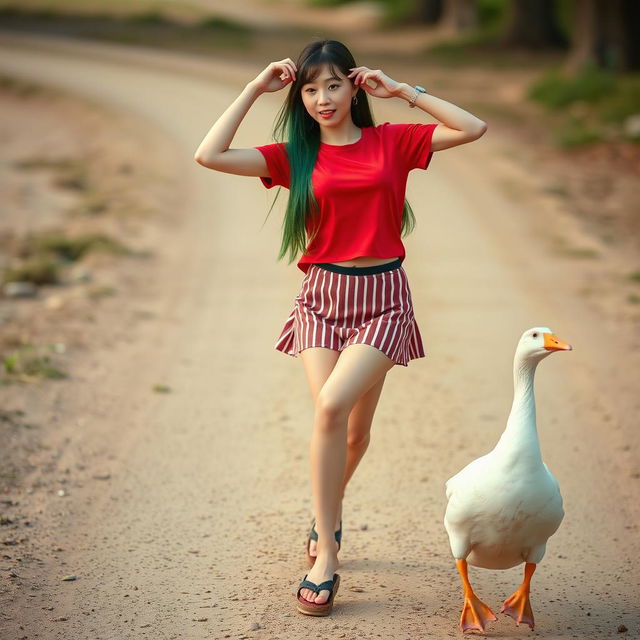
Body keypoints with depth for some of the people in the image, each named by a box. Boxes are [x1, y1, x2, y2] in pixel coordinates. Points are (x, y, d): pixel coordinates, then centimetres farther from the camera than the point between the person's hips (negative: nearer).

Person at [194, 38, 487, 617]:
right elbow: (209, 155, -6)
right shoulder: (294, 156, 4)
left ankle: (328, 513, 18)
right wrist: (256, 88, -2)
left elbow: (474, 128, -4)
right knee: (331, 415, -15)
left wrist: (401, 90, -3)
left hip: (382, 296, -1)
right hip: (322, 294, 1)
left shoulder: (392, 141, 4)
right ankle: (326, 556, -4)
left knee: (337, 407, -14)